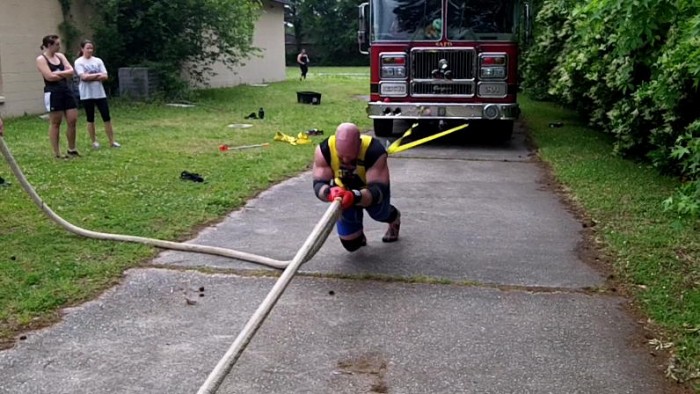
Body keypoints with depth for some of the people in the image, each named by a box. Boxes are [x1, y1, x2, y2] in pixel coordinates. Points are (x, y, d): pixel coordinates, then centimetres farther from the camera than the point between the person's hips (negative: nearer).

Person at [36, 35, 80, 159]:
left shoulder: (60, 56, 13)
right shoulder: (41, 59, -5)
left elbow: (71, 71, 3)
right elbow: (49, 76, -16)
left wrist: (58, 73, -11)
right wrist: (65, 75, -3)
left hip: (66, 91, 6)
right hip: (52, 93, -6)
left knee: (72, 121, 4)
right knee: (55, 123, -1)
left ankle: (71, 149, 18)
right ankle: (56, 152, 7)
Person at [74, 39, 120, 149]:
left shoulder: (98, 61, 8)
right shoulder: (79, 62, -2)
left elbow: (105, 76, -1)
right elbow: (83, 77, -15)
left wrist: (90, 77, -10)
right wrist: (98, 75, -6)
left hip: (100, 93, 3)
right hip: (86, 95, -3)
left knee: (107, 117, 0)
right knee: (90, 119, 5)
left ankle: (112, 141, 5)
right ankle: (94, 142, 14)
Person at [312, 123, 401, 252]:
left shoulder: (375, 151, -39)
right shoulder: (324, 150, -32)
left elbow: (378, 189, -44)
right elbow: (318, 184, -31)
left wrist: (355, 197, -64)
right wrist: (329, 192, -56)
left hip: (370, 189, -1)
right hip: (343, 190, 1)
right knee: (351, 244, -1)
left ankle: (394, 217, 37)